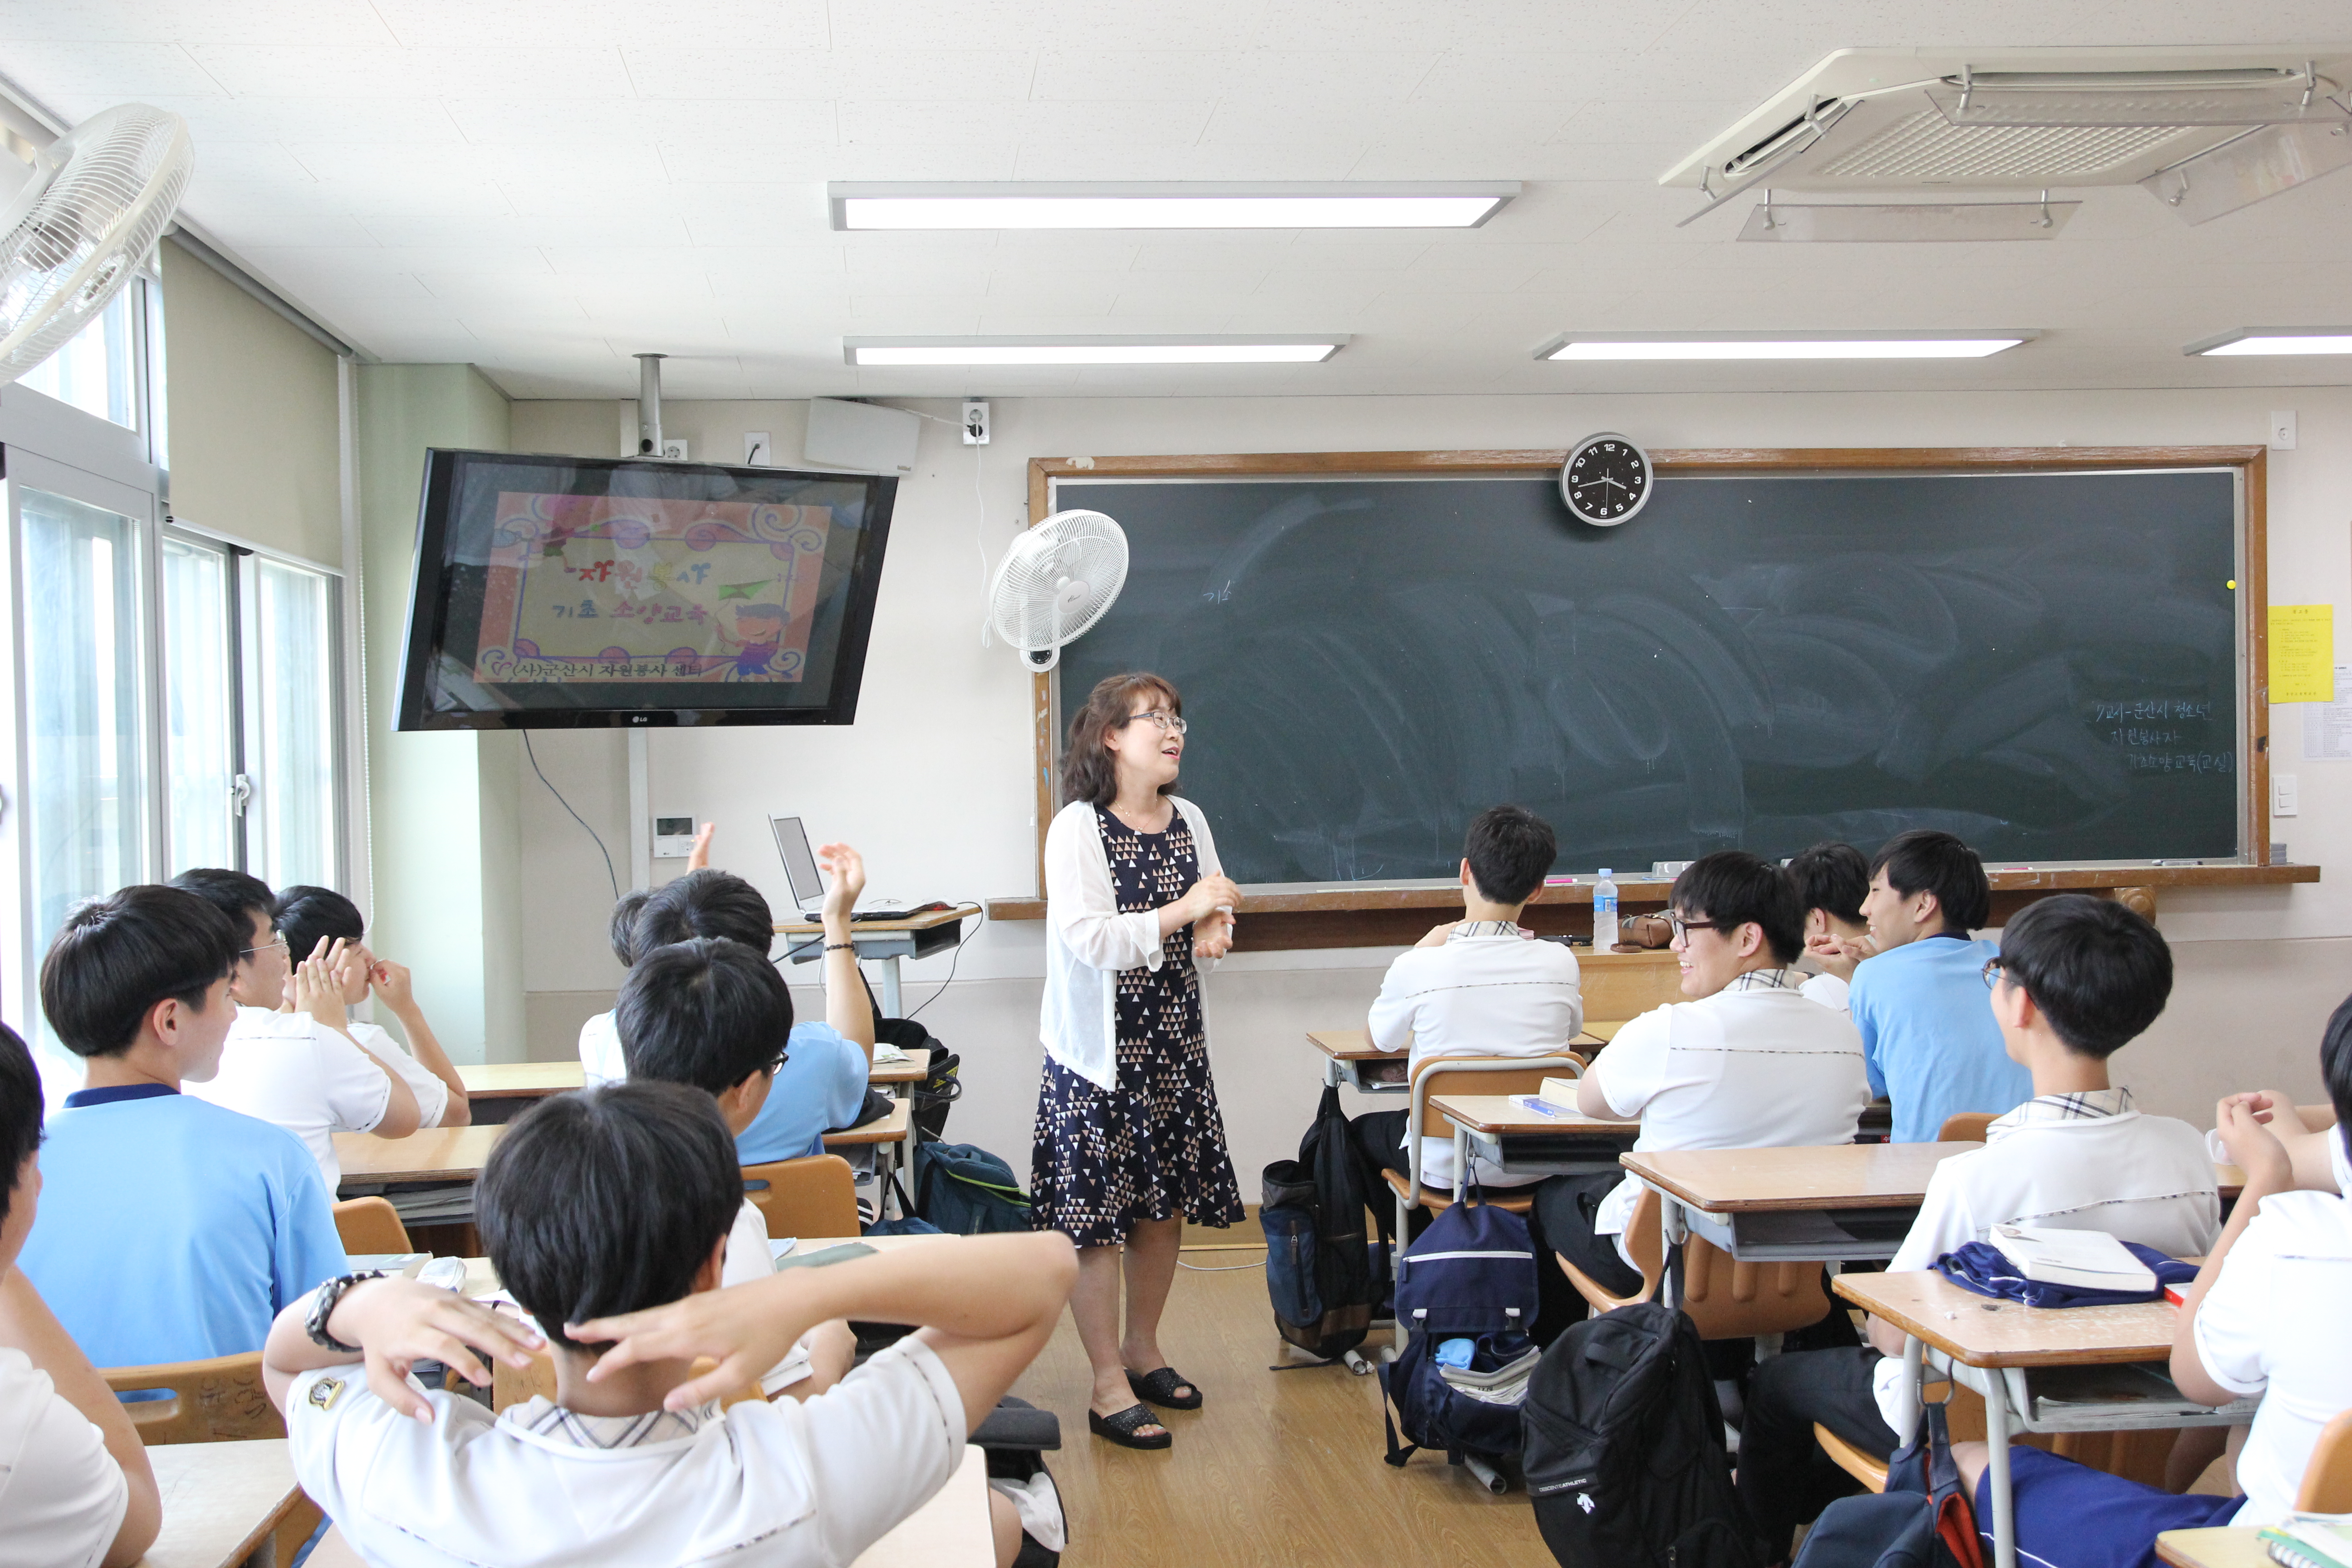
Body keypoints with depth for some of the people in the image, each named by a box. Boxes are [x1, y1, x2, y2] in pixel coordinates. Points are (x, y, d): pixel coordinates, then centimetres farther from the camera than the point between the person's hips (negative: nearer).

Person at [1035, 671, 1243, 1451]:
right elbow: (1087, 939, -22)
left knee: (1165, 1206, 13)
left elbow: (1210, 911, 18)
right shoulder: (1077, 829, -12)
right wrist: (1181, 912, -23)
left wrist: (1215, 929, -5)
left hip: (1174, 1042, 6)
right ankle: (1109, 1388, 7)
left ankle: (1142, 1349, 31)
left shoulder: (1189, 821, 7)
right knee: (1095, 1218, -2)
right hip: (1100, 1048, -6)